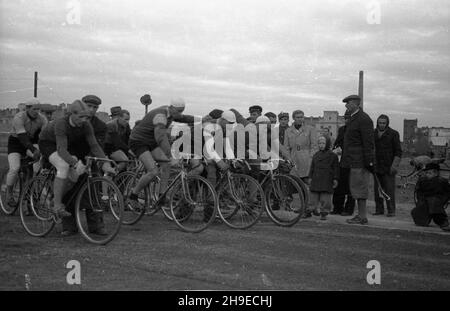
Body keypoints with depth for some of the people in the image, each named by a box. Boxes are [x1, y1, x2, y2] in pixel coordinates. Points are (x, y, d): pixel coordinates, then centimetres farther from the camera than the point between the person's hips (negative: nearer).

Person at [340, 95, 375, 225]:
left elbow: (368, 143, -19)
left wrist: (369, 161, -21)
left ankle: (362, 217, -1)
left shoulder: (363, 119, -14)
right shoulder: (353, 118, 17)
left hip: (360, 161, -10)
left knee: (359, 188, -6)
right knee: (356, 187, 13)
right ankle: (361, 215, 19)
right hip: (354, 161, 10)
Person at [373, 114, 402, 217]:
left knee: (389, 189, -6)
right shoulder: (373, 134, 13)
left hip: (388, 167, -4)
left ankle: (391, 210, -1)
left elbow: (398, 152, -1)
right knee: (377, 189, 5)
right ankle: (379, 209, 12)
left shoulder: (393, 134, 1)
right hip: (376, 167, 4)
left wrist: (394, 165, -10)